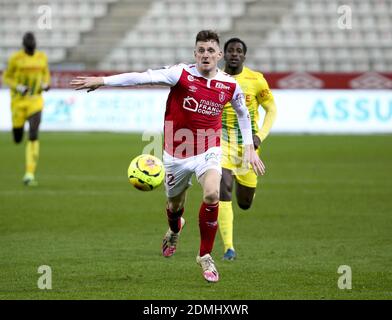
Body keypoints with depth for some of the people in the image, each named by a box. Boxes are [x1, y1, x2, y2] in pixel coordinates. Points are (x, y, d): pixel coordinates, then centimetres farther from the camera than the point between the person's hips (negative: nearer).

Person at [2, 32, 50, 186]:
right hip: (18, 100, -1)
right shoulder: (15, 58, -8)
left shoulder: (42, 57, 2)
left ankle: (30, 175, -12)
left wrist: (46, 84, -3)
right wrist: (18, 87, -17)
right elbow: (6, 77, 0)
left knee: (33, 136, -15)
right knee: (18, 139, 9)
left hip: (35, 100, 1)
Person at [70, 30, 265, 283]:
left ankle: (205, 256, -8)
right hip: (176, 153, 0)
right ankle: (175, 229, 57)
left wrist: (250, 148, 13)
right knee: (175, 204, 15)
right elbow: (145, 78, -22)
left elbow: (243, 114, 15)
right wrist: (103, 81, -29)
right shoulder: (182, 74, -14)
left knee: (212, 194, -26)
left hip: (209, 151, 0)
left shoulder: (230, 86, -5)